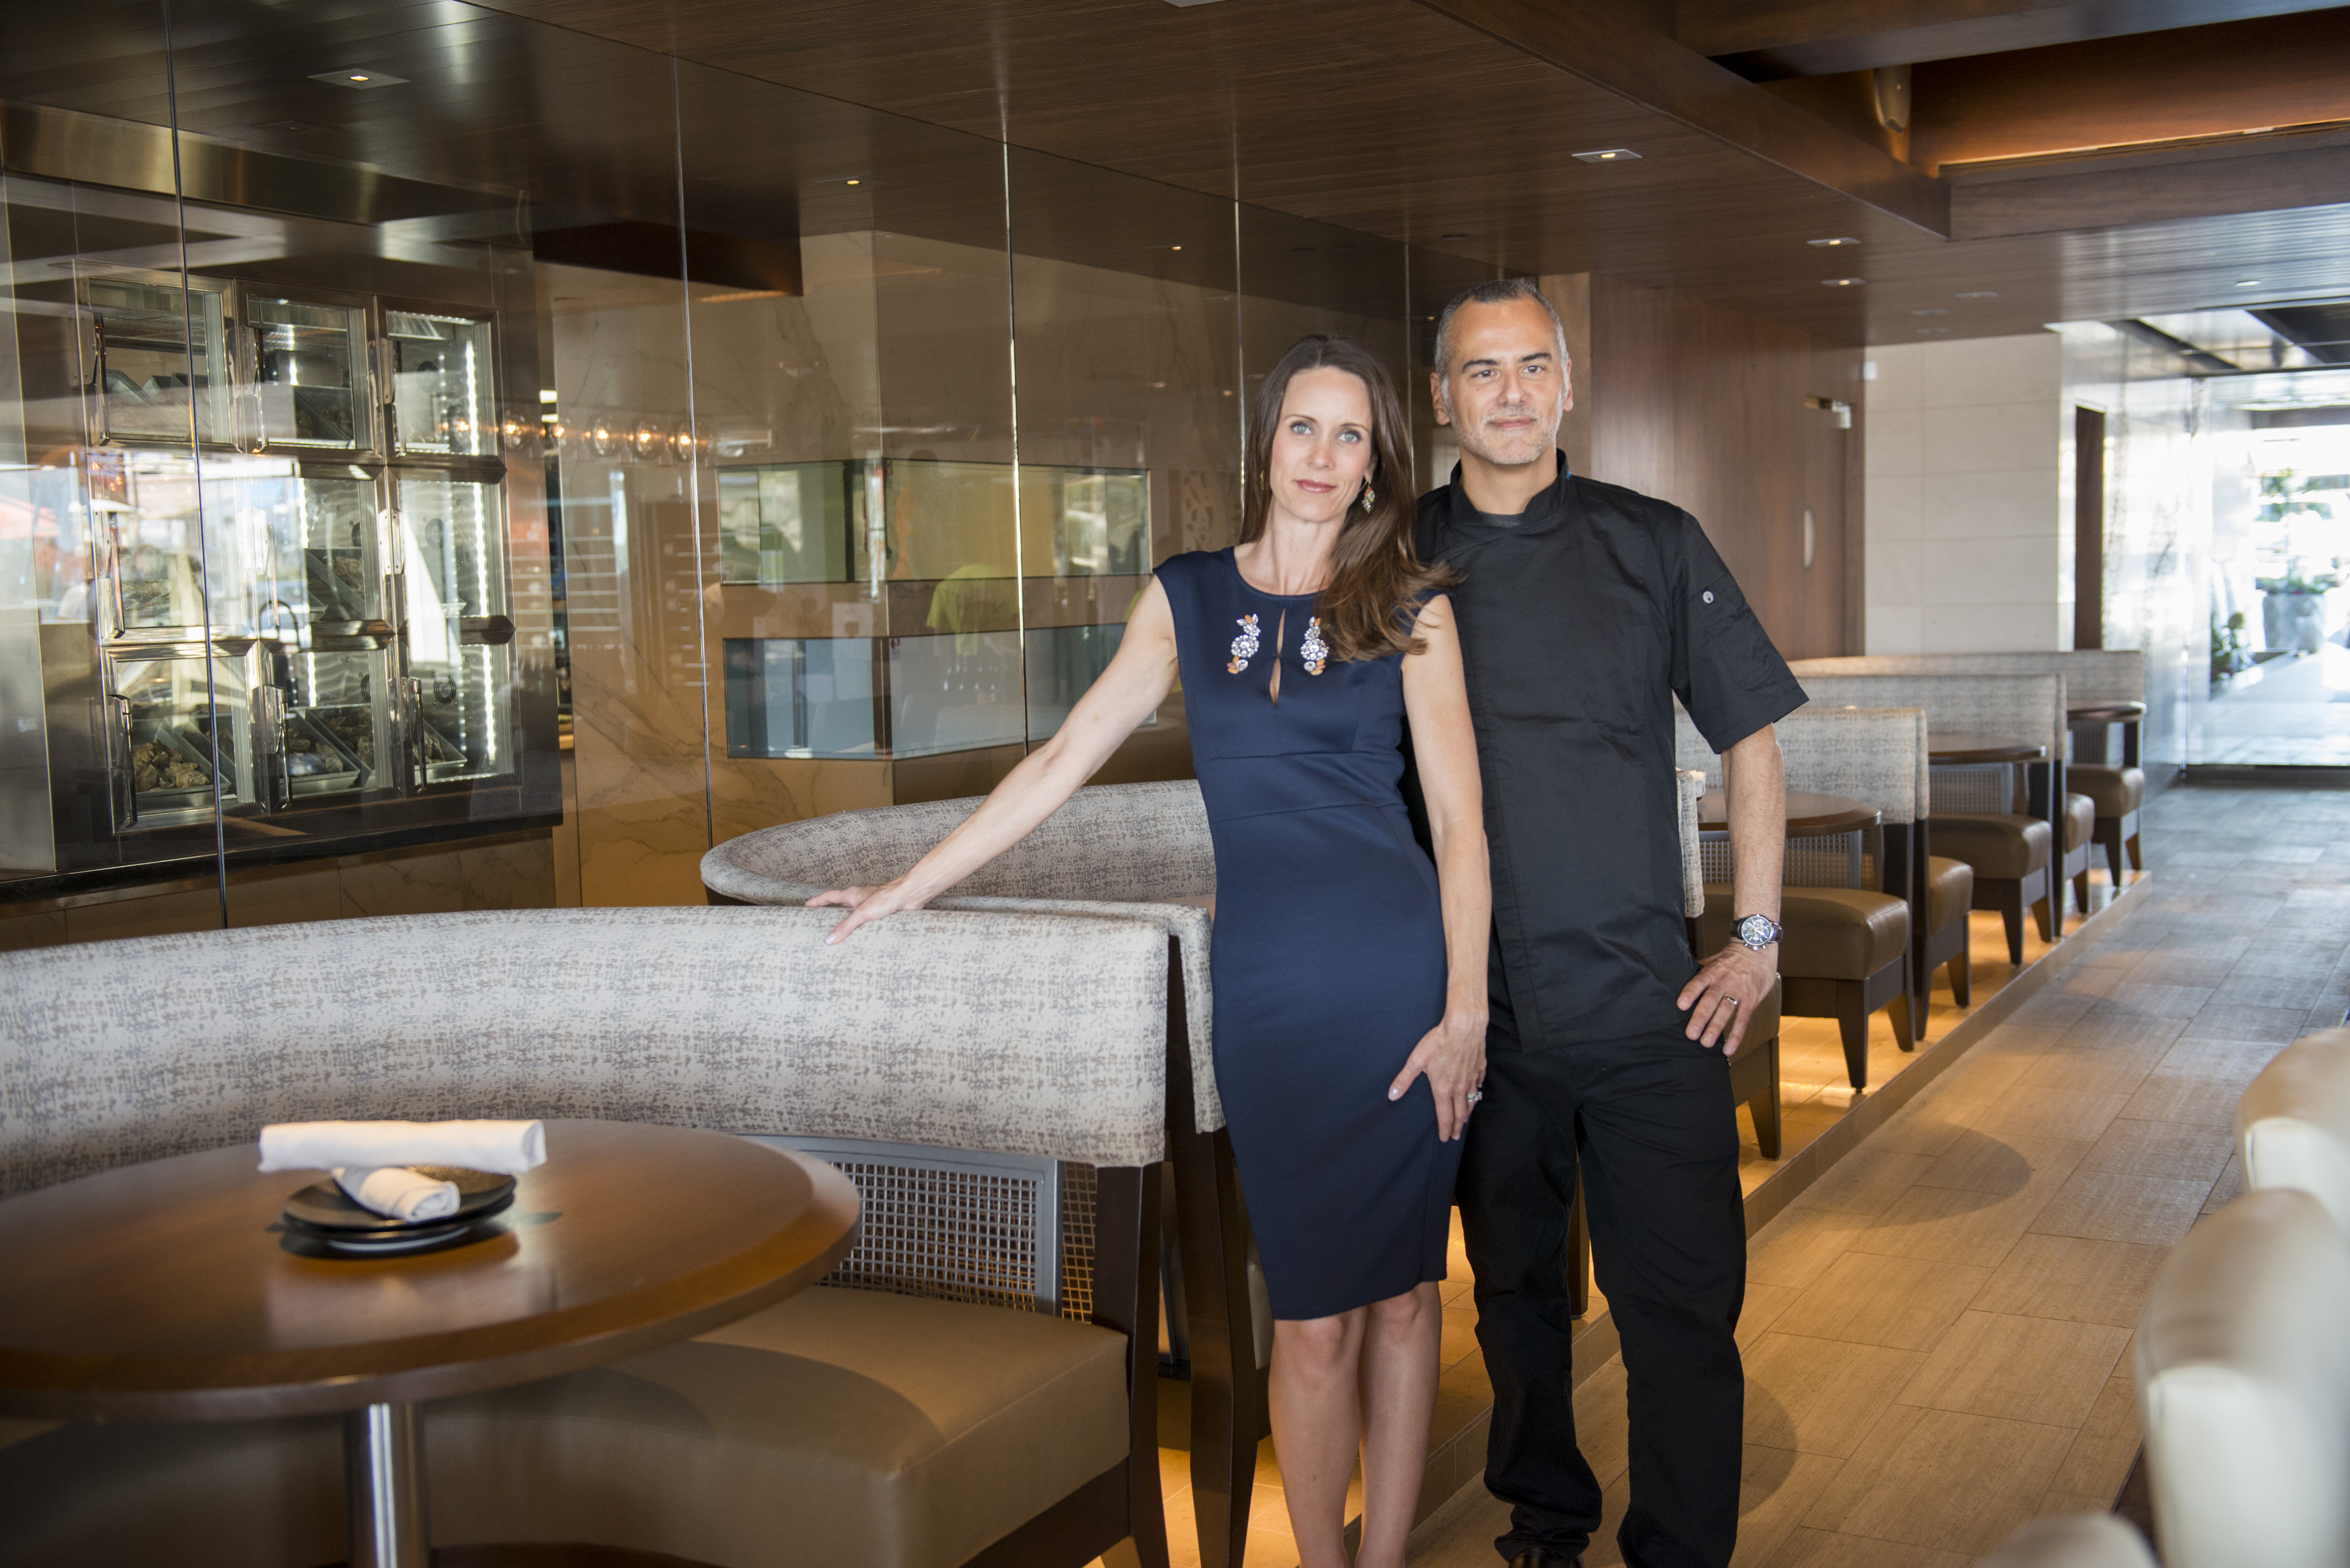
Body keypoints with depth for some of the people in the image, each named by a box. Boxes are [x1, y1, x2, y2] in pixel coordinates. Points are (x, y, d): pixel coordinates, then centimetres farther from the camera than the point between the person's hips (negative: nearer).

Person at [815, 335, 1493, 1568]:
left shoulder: (1410, 607, 5)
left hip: (1407, 980, 0)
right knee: (1315, 1321, -1)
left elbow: (1459, 816, 2)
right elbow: (1064, 761, 13)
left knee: (1402, 1293, 6)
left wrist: (1466, 1008, -6)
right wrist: (908, 888, 14)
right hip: (1267, 990, 1)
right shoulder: (1187, 600, 10)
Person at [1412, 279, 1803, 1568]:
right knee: (1514, 1292, 14)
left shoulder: (1654, 544, 3)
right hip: (1478, 1010, 1)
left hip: (1645, 1002, -1)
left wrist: (1757, 939, 1)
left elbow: (1750, 738, 6)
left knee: (1682, 1306, 0)